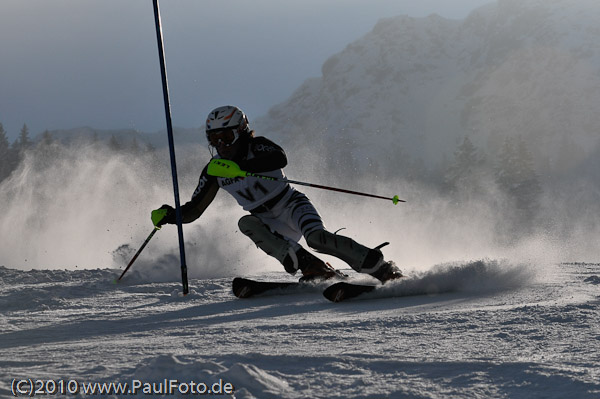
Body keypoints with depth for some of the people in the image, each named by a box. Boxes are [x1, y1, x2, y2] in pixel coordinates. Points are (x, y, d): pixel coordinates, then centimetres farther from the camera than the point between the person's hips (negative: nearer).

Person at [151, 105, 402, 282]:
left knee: (316, 238, -33)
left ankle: (382, 268, -24)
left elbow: (280, 158, -35)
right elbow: (193, 210, 8)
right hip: (269, 223, 5)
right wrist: (169, 215, -13)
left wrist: (240, 167, -47)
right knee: (246, 223, -28)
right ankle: (312, 268, -38)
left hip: (292, 204, -5)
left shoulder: (257, 147, -12)